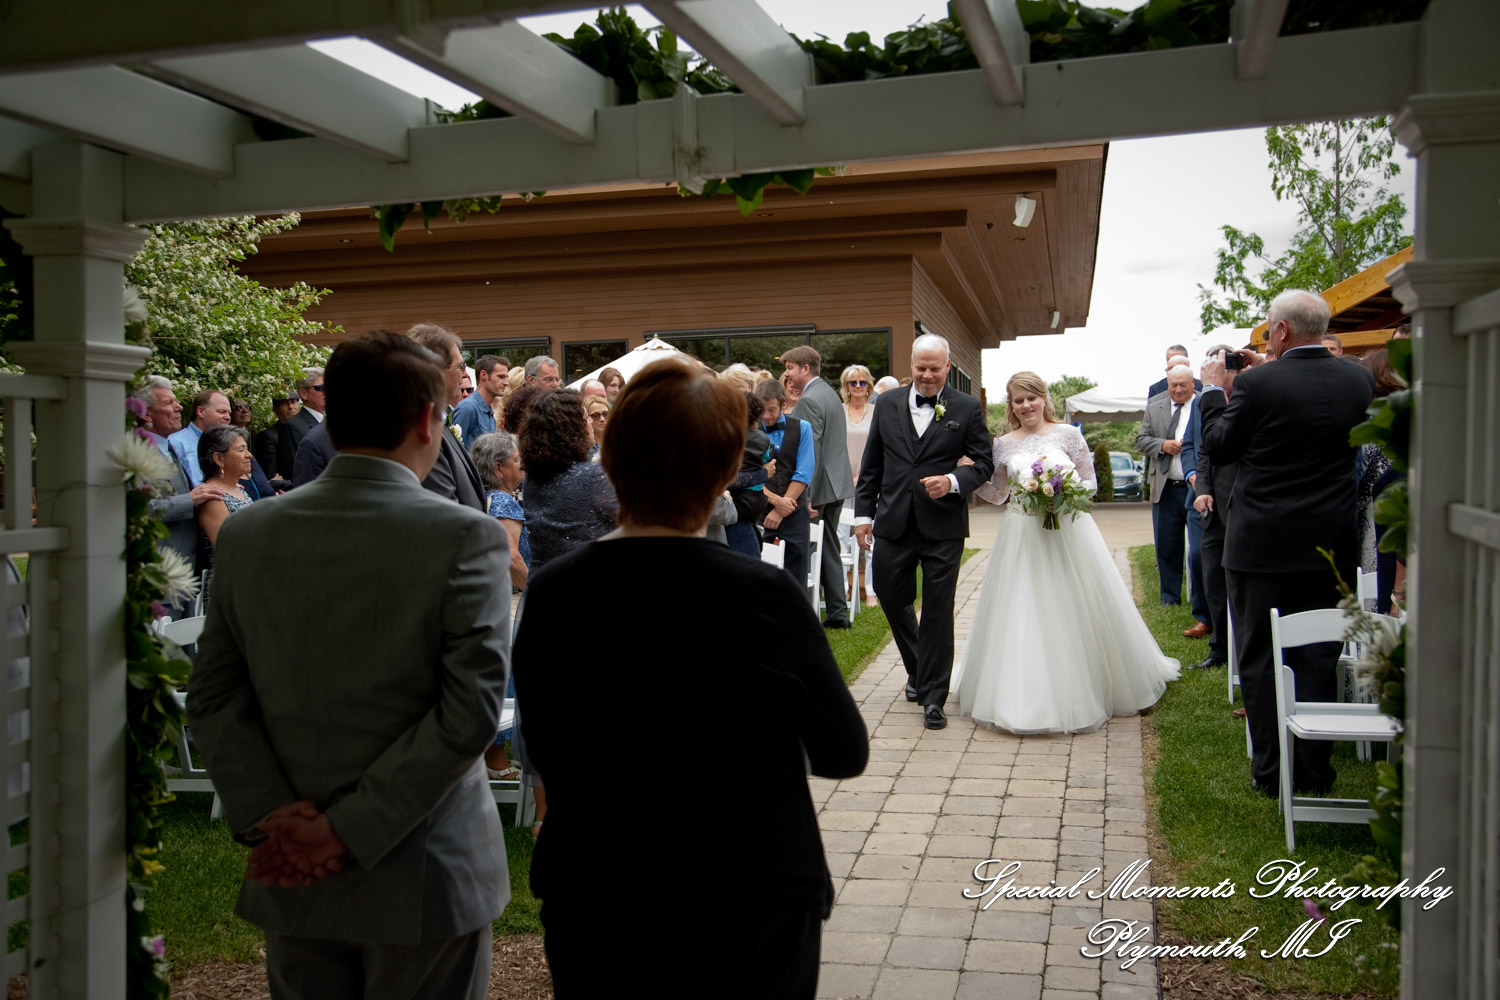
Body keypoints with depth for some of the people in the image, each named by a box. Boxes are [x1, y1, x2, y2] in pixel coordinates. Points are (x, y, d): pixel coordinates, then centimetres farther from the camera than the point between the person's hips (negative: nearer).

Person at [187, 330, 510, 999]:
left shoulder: (246, 534, -1)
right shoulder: (467, 537, -15)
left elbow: (212, 698, -1)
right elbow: (471, 712, -20)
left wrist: (267, 813, -6)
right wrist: (350, 828, -16)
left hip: (291, 883, 4)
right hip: (422, 878, -4)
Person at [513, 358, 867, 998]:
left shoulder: (549, 593, -12)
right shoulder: (765, 596, -22)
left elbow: (544, 751, 1)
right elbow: (845, 754, -9)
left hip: (591, 914, 3)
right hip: (751, 915, -2)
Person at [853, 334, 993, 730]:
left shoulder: (967, 408, 1)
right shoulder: (887, 404, 7)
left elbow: (983, 463, 1)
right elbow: (871, 465, 10)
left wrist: (953, 481, -19)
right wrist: (863, 512, 6)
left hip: (943, 526, -3)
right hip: (894, 523, 3)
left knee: (938, 611, 1)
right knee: (892, 599, 11)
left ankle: (933, 697, 11)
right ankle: (919, 670, 37)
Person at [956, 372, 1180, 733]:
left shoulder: (1067, 434, 1)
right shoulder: (1004, 445, 6)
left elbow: (1090, 482, 4)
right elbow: (996, 494, 11)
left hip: (1067, 531, -1)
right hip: (1021, 537, 1)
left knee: (1073, 612, 3)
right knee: (1023, 615, 1)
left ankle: (1079, 694, 20)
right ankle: (1026, 694, 12)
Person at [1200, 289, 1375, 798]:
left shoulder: (1254, 384, -15)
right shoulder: (1358, 379, -1)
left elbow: (1218, 448, -3)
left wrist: (1218, 389, 10)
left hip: (1261, 544, -4)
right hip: (1330, 545, 4)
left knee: (1258, 659, 8)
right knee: (1318, 657, 13)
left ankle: (1271, 770, 13)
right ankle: (1314, 768, 20)